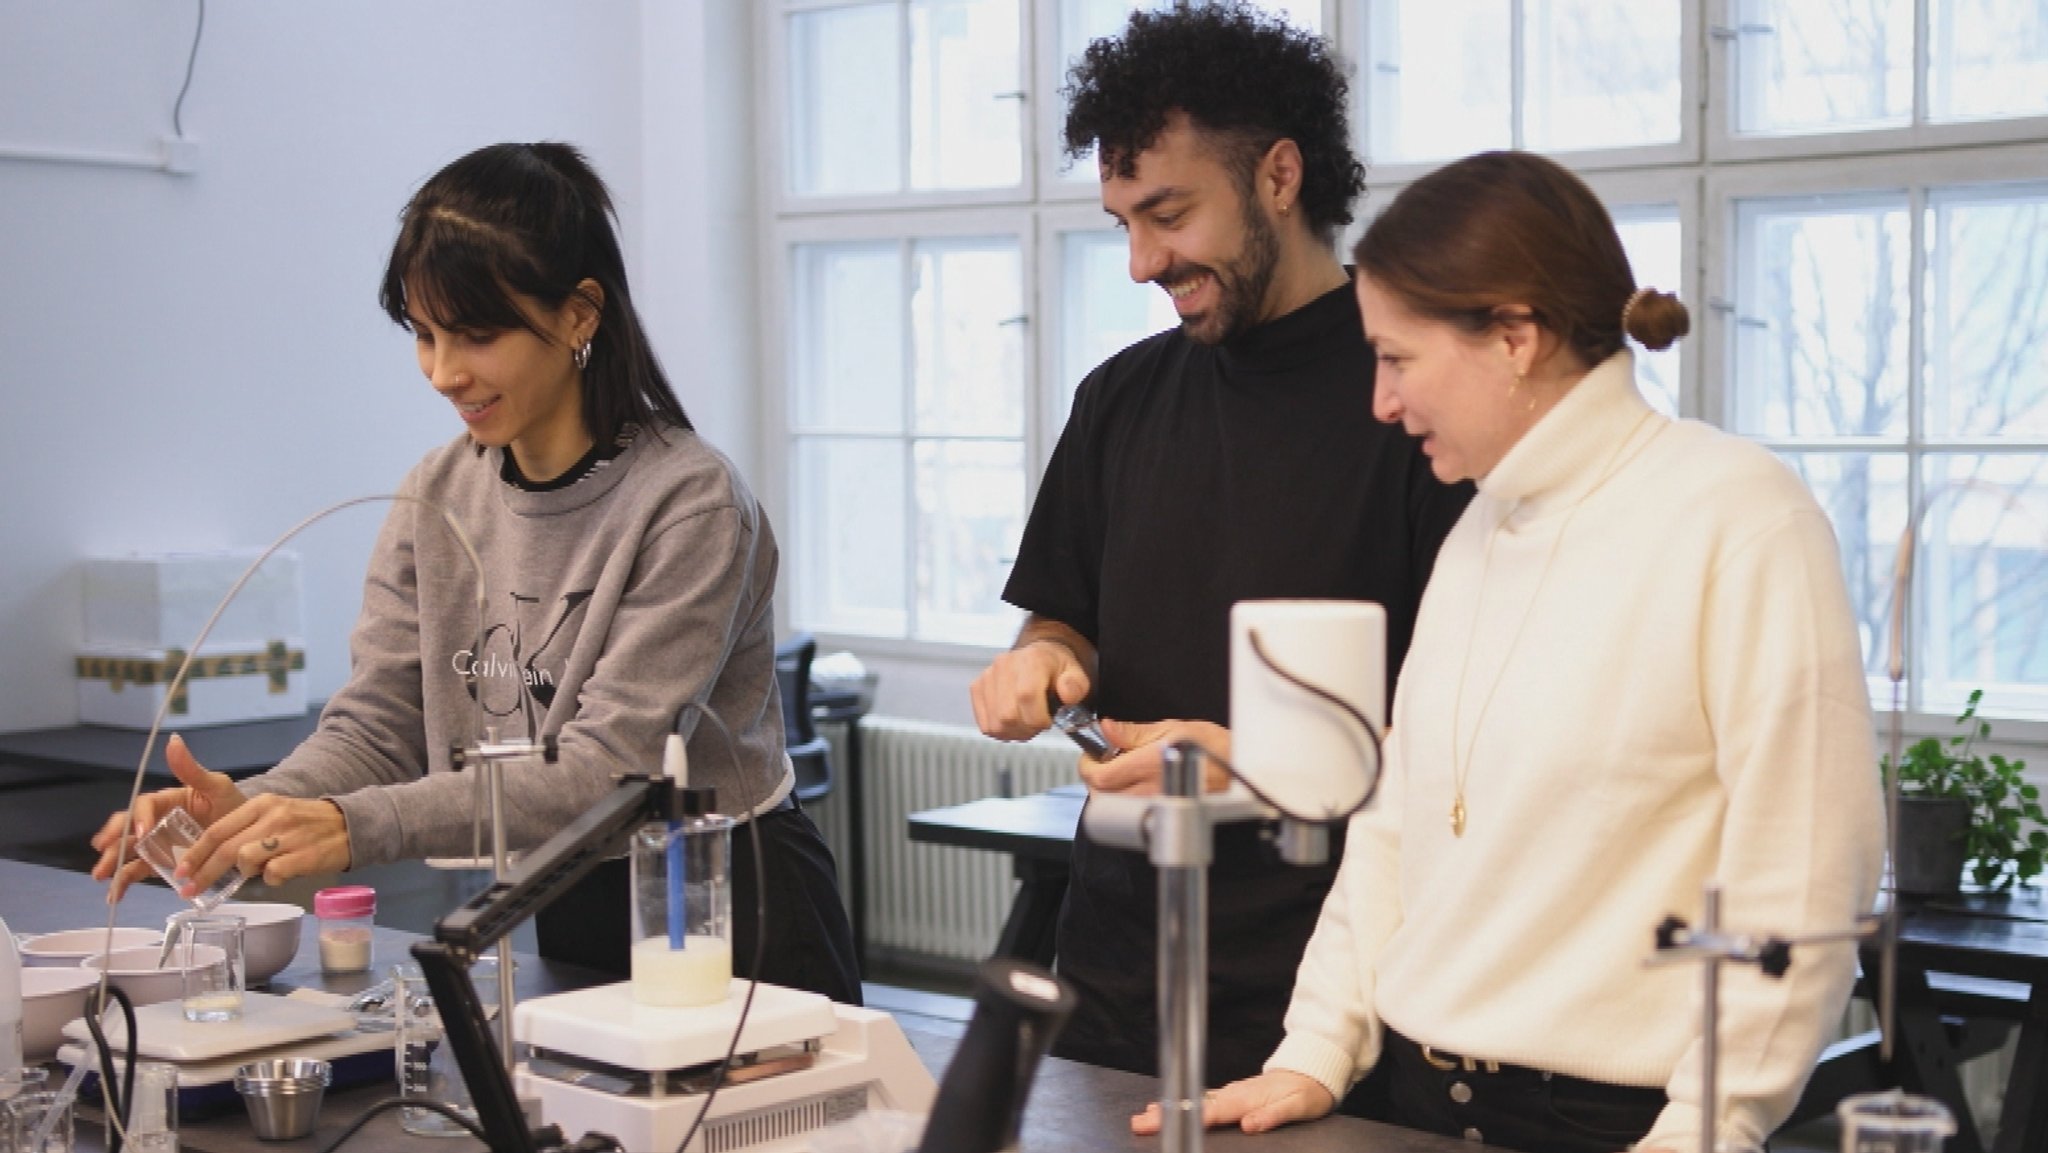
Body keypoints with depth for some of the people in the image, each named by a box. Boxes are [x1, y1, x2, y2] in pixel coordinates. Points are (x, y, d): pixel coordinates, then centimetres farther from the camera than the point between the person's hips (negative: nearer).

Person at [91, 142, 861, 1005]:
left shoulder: (691, 504, -15)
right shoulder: (436, 497, 5)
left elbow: (608, 771, -21)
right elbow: (375, 726, 1)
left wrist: (358, 826, -31)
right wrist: (256, 810, -20)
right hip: (554, 918, 6)